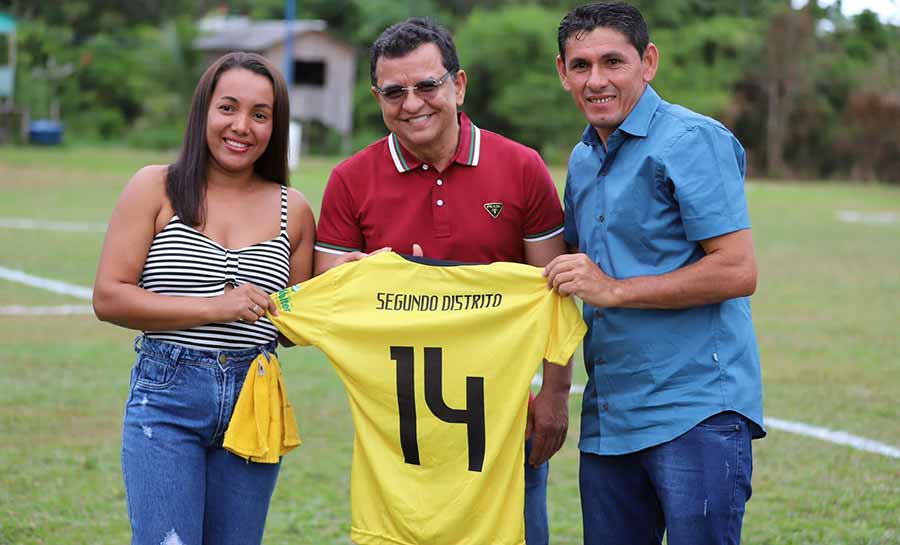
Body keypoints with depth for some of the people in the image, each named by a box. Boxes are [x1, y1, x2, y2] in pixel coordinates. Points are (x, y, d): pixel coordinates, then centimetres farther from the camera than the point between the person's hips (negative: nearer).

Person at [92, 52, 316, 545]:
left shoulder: (293, 211, 8)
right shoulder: (156, 189, -1)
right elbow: (109, 299, -7)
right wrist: (212, 307, -14)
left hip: (256, 399, 3)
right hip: (166, 397, -3)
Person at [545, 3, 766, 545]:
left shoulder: (692, 141, -9)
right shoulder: (583, 159, 17)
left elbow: (738, 272, -17)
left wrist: (614, 291, -16)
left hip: (696, 414, -8)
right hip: (608, 416, 8)